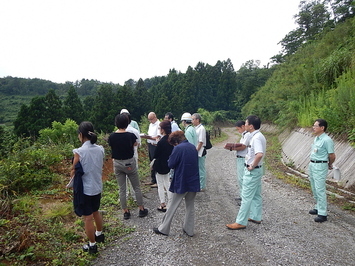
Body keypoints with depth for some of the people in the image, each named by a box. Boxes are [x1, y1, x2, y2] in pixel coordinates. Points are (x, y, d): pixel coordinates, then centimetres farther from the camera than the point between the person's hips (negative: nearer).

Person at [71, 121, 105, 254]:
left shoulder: (79, 152, -21)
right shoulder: (100, 149, -5)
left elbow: (73, 172, -11)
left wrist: (73, 171, 10)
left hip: (85, 189, -6)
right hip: (97, 186, 6)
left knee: (88, 217, 10)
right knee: (95, 211, 28)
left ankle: (92, 245, 25)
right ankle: (99, 234, 46)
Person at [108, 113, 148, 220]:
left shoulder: (112, 136, -10)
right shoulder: (131, 135, -15)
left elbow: (111, 146, 6)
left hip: (117, 164, 2)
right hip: (129, 163, -2)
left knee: (122, 189, 12)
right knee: (136, 187, 12)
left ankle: (125, 212, 20)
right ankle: (141, 209, 21)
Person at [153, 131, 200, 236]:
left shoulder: (178, 148, -17)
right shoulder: (193, 147, 5)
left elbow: (171, 164, -15)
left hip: (181, 183, -6)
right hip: (193, 182, 6)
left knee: (172, 207, 8)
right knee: (190, 207, 17)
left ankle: (163, 229, 21)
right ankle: (189, 230, 27)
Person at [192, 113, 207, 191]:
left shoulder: (201, 128, -14)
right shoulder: (195, 128, 11)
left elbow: (201, 142, -18)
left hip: (200, 152, -8)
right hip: (195, 151, 8)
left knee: (201, 170, 1)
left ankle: (202, 187, 11)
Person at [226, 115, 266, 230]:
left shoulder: (256, 138, -23)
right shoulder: (258, 136, 8)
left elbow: (259, 154, -37)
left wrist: (252, 166, -25)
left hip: (252, 171, -10)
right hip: (257, 169, 10)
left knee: (246, 197, -3)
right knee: (256, 195, 19)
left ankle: (241, 222, 5)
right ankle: (256, 217, 32)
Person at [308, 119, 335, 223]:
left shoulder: (327, 140, -18)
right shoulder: (316, 138, 9)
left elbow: (332, 156, -14)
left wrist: (329, 165, 3)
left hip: (320, 167, -9)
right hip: (312, 165, 9)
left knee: (320, 190, -5)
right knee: (314, 189, 18)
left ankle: (322, 214, 3)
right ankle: (318, 208, 32)